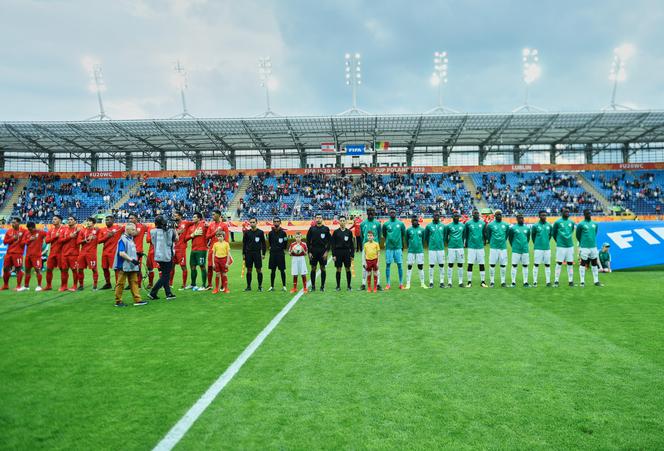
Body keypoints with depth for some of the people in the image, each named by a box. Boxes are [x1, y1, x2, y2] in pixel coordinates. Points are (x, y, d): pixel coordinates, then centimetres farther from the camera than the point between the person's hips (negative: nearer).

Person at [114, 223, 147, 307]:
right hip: (123, 266, -9)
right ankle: (118, 301, 10)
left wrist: (136, 254, 9)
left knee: (134, 282, 7)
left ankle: (137, 300, 10)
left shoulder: (131, 239, 13)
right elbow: (121, 253, -21)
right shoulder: (123, 239, -13)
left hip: (132, 266, 9)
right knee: (121, 283, 1)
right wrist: (131, 259, -23)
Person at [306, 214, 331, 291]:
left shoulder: (326, 229, 2)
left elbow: (329, 241, 2)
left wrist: (326, 251, -6)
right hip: (313, 251, 1)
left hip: (323, 252, -1)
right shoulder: (312, 229, 4)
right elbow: (308, 241, 5)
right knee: (313, 269, 3)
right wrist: (309, 252, -2)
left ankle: (322, 286, 10)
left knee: (323, 268, 3)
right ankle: (313, 286, 11)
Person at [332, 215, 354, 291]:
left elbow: (352, 244, 6)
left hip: (347, 252, 1)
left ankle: (348, 286, 12)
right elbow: (333, 244, 2)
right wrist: (333, 255, -4)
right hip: (338, 252, -1)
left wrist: (352, 255, 1)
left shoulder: (349, 232, 5)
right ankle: (338, 286, 12)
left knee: (348, 269, 3)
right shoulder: (336, 232, 2)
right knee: (338, 270, 4)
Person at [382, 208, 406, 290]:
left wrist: (402, 246, 12)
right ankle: (387, 284, 7)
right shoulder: (386, 224, 2)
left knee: (400, 265, 2)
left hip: (398, 247, 0)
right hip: (389, 247, 0)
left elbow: (403, 235, 11)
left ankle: (401, 284, 9)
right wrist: (388, 242, 11)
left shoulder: (401, 224, 3)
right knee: (388, 265, 1)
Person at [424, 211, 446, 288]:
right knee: (431, 265, 0)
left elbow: (444, 236, 17)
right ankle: (431, 282, 7)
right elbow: (426, 236, 10)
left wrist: (442, 243, 14)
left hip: (441, 248, 2)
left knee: (441, 265, 4)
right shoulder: (429, 226, -1)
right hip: (432, 249, -2)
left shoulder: (443, 226, 5)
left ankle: (442, 282, 10)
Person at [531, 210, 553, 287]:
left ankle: (548, 281, 11)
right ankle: (534, 281, 4)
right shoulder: (535, 225, -4)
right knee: (536, 264, 0)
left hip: (547, 248, 3)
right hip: (538, 248, -3)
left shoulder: (549, 225, 5)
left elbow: (550, 234, 19)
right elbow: (532, 235, 7)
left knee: (547, 265, 6)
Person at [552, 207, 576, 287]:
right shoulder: (558, 222, -5)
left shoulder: (571, 222, 8)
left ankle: (571, 281, 13)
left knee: (570, 263, 7)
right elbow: (553, 233, 4)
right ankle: (556, 281, 2)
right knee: (559, 263, -3)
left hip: (570, 246, 4)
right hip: (561, 246, -4)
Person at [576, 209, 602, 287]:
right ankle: (582, 281, 4)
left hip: (593, 247, 5)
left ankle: (596, 281, 16)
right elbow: (578, 235, 3)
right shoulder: (581, 224, -6)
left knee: (594, 264, 9)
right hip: (584, 247, -5)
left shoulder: (595, 224, 10)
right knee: (583, 264, 0)